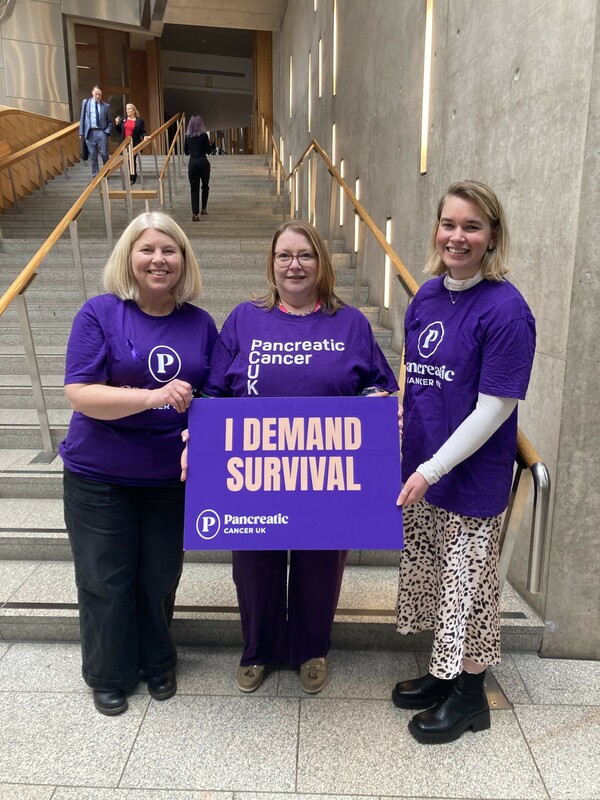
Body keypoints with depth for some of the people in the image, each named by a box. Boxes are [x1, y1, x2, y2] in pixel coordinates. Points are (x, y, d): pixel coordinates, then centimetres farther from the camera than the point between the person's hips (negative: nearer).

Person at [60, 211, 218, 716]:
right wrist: (153, 396, -29)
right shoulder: (100, 314, -9)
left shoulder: (200, 323, 0)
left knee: (160, 577, 15)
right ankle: (109, 676, 34)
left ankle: (158, 664, 40)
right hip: (99, 476, -2)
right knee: (106, 579, 10)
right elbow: (79, 393, -17)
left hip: (171, 477, 3)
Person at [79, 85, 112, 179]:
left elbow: (109, 121, 10)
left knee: (104, 154, -2)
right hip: (90, 132, 1)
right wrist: (81, 132, 3)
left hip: (101, 132, -1)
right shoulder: (85, 102, 8)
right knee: (92, 155, 4)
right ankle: (95, 175, 12)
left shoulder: (106, 106, 6)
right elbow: (82, 118, 8)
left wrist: (107, 131, -6)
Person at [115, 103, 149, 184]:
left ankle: (132, 178, 7)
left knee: (132, 161, -4)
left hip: (134, 144, -4)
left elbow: (143, 132, 0)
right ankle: (132, 176, 18)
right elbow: (120, 131, 15)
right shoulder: (123, 119, 11)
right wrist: (117, 123, 2)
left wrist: (145, 136, -20)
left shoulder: (139, 121, 1)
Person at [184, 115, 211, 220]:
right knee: (205, 186, 19)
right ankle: (203, 209, 23)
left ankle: (195, 213, -11)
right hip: (203, 162, -2)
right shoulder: (204, 135, -6)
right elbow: (208, 150, -3)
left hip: (192, 163, 2)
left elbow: (186, 152, 10)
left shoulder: (187, 137, 3)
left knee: (194, 188, 1)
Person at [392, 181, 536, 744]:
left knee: (466, 584, 10)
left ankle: (469, 696, 33)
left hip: (471, 480, -7)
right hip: (419, 469, 7)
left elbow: (493, 409, -19)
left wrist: (431, 470, -19)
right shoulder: (428, 294, 3)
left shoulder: (505, 311, -18)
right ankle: (444, 672, 43)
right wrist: (406, 455, 7)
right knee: (432, 577, 20)